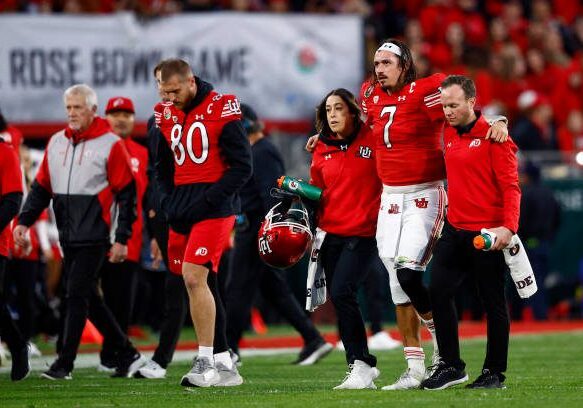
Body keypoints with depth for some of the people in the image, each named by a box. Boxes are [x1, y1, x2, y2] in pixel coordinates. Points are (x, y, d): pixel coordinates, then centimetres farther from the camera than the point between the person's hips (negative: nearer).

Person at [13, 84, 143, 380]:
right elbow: (41, 187, 16)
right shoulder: (56, 143, 12)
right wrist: (24, 221, 3)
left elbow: (127, 195, -5)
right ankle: (127, 355, 21)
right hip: (68, 237, 7)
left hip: (94, 236, -7)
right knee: (88, 298, 10)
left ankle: (64, 363, -5)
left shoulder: (110, 145, -6)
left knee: (76, 295, -10)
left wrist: (122, 239, -9)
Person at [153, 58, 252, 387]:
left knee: (194, 277, -19)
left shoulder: (221, 110, -9)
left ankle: (206, 362, -14)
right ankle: (224, 365, 16)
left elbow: (242, 167, -10)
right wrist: (169, 203, 8)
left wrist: (207, 201, -15)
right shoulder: (166, 115, 11)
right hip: (182, 209, 7)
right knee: (203, 285, 9)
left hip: (213, 207, -7)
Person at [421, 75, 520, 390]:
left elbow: (510, 186, -15)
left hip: (488, 234, -7)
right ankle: (450, 366, 7)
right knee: (438, 293, -1)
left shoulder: (493, 137, -11)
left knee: (493, 303, 2)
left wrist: (508, 226, -26)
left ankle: (494, 373, 11)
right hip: (455, 231, 7)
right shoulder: (449, 135, 10)